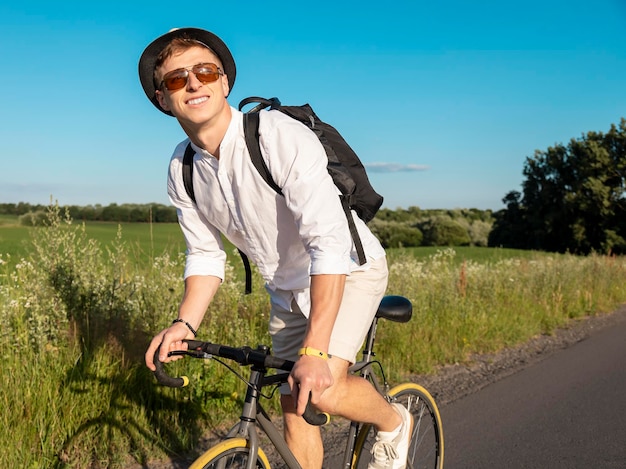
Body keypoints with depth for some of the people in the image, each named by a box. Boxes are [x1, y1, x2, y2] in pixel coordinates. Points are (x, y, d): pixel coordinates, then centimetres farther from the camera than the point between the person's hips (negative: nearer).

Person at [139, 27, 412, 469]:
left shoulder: (282, 136, -29)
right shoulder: (182, 171, -8)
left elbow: (329, 243, -36)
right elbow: (206, 256, 1)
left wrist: (315, 351, -42)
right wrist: (184, 324, -17)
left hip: (348, 269, -6)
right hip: (287, 287, 6)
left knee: (322, 391, -22)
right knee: (294, 409, 8)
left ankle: (395, 422, 10)